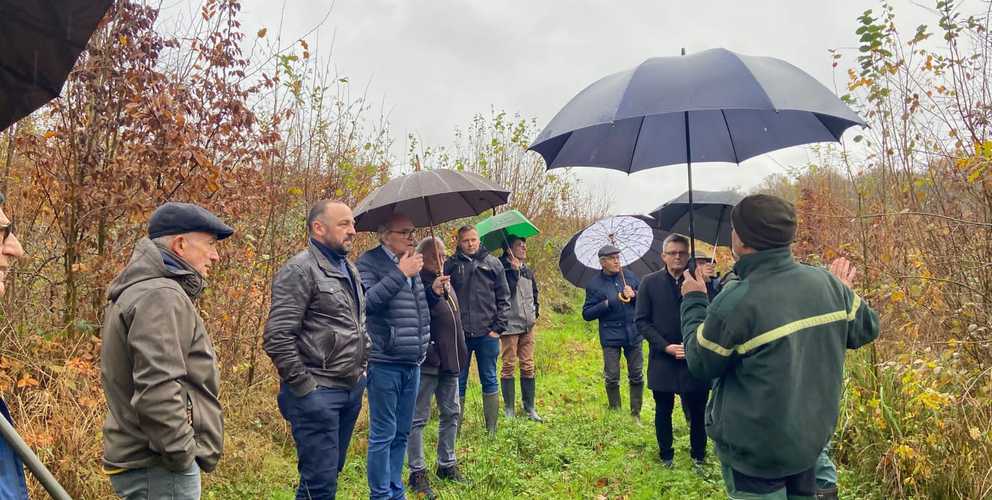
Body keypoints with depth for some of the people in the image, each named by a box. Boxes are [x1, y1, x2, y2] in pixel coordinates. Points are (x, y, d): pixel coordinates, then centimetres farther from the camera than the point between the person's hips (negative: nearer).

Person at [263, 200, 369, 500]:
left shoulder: (350, 271, 14)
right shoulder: (300, 270, -12)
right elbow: (276, 338, -18)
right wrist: (304, 387, -16)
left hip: (351, 390, 8)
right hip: (317, 393, -8)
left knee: (332, 473, 17)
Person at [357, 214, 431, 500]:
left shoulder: (412, 265, 15)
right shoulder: (369, 262, -7)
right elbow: (367, 302, -24)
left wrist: (424, 345, 18)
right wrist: (400, 274, -21)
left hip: (412, 364, 7)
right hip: (384, 363, -7)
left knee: (402, 433, 14)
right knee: (383, 434, -1)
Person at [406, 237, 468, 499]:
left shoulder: (445, 281, 16)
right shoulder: (417, 281, -11)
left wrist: (460, 353, 23)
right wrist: (432, 293, -39)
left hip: (449, 359, 9)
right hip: (426, 360, -9)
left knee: (451, 413, 16)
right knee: (418, 418, 0)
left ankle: (447, 464, 29)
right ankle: (417, 473, 8)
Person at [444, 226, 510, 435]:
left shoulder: (493, 263, 4)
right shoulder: (451, 264, 2)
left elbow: (503, 298, 4)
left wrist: (498, 328, -3)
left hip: (487, 334, 0)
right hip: (460, 335, 0)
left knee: (489, 381, 9)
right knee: (458, 382, 8)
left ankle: (492, 430, 18)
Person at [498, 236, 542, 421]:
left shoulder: (528, 271, 14)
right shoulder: (503, 268, -7)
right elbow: (506, 291, -20)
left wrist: (535, 310, 13)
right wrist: (514, 271, -18)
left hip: (528, 324, 6)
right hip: (510, 324, -6)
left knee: (528, 367, 8)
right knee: (508, 366, 0)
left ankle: (529, 408, 15)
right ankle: (509, 409, 8)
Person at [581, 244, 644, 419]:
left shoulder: (629, 276, 4)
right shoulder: (594, 284, -3)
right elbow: (586, 314, -5)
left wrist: (634, 295, -9)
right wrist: (606, 304, -16)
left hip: (633, 334, 3)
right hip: (610, 337, -3)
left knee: (637, 376, 9)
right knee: (612, 378, 3)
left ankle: (636, 414, 22)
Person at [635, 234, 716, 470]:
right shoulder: (650, 282, 0)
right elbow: (641, 320, -1)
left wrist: (706, 282, -22)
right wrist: (666, 346, -10)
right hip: (662, 360, 0)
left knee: (697, 411, 6)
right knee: (663, 411, 11)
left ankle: (698, 457, 26)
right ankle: (666, 457, 28)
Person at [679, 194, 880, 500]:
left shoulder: (736, 302, -26)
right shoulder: (826, 283, -8)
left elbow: (700, 365, -12)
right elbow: (866, 330, 8)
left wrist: (693, 301, 0)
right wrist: (843, 292, 24)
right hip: (812, 439, 6)